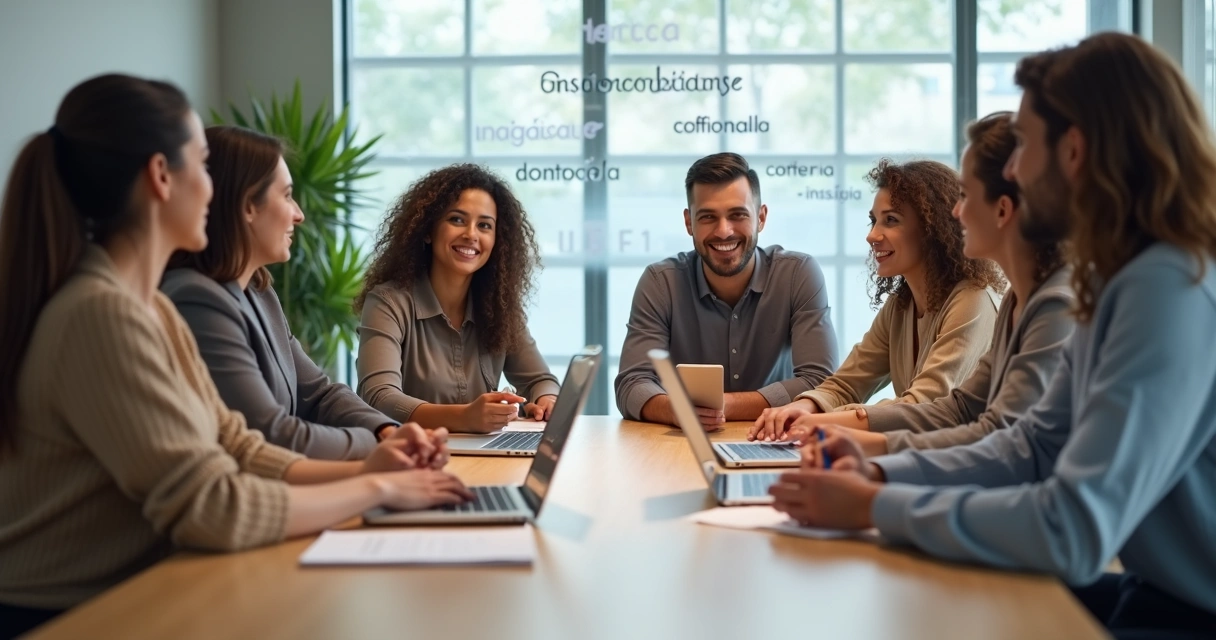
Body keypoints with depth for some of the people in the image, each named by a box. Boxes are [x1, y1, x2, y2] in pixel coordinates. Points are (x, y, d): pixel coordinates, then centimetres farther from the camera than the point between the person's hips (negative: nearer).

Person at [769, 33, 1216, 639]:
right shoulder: (1119, 282, 6)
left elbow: (1075, 530, -31)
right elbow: (1036, 445, 11)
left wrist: (875, 507, -20)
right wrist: (881, 474, -4)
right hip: (1162, 591, 8)